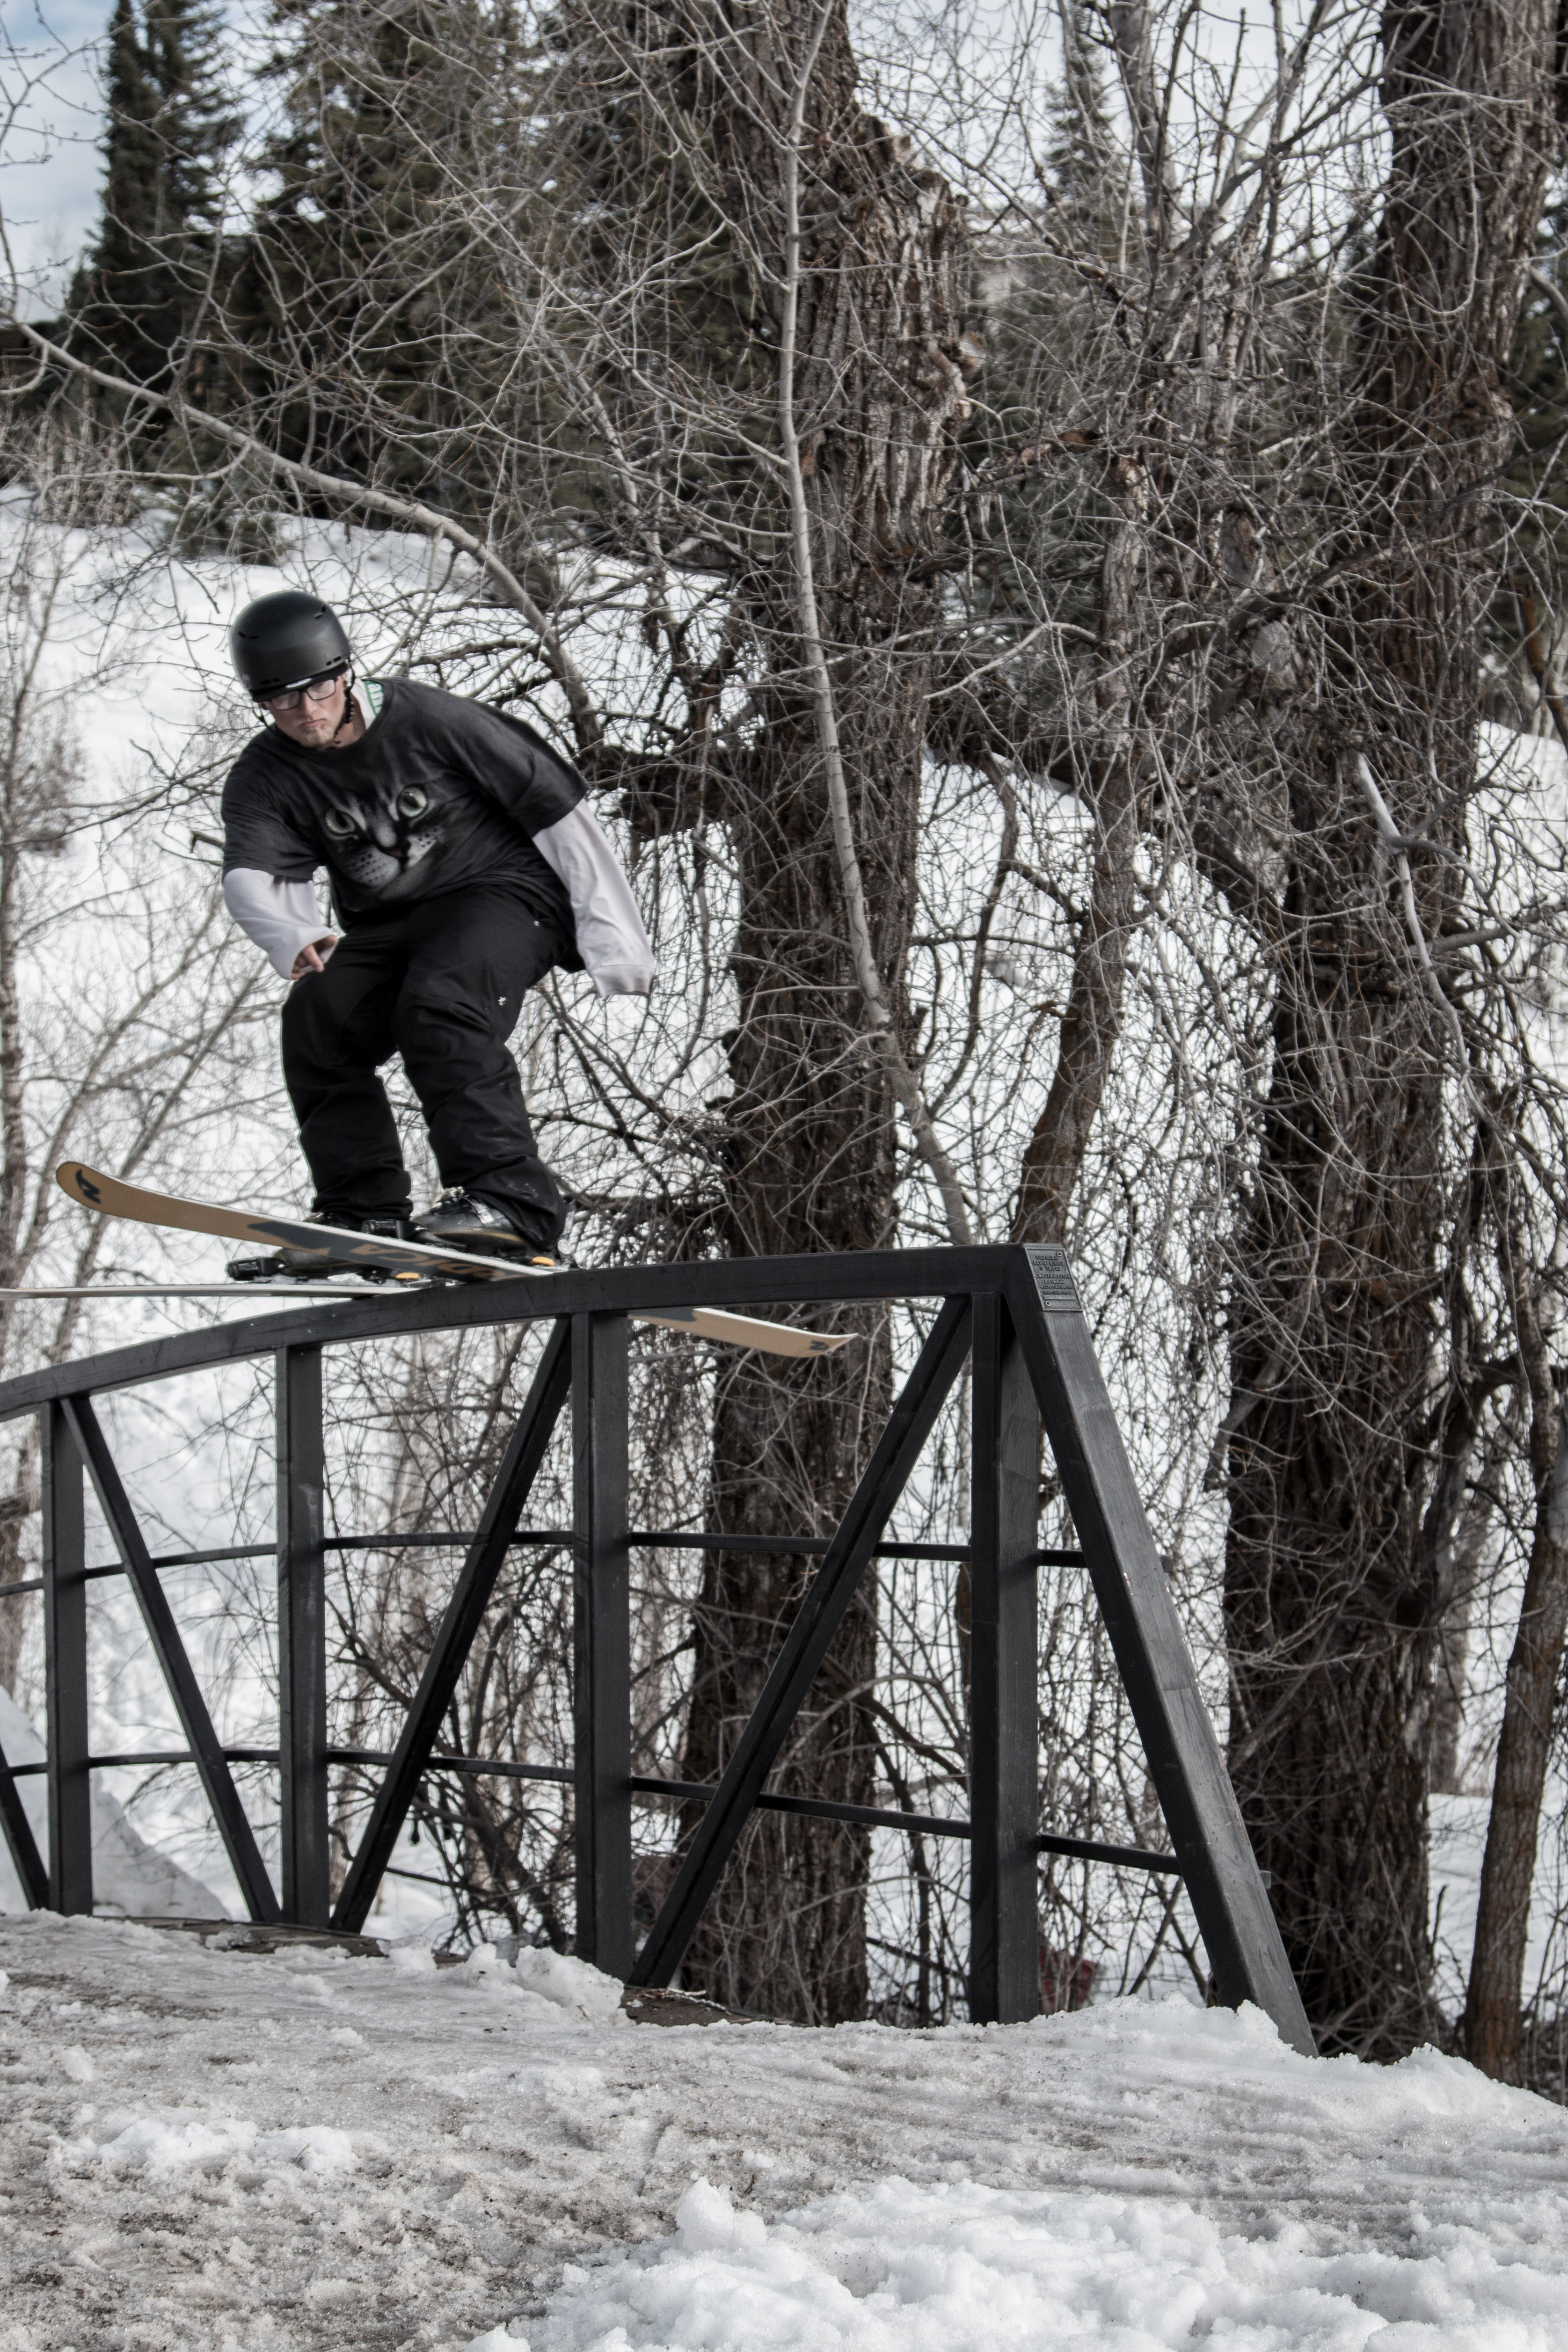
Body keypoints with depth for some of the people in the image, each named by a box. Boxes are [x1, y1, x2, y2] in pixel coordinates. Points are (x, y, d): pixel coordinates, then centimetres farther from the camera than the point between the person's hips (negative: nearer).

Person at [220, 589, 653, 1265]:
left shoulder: (433, 720, -14)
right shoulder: (265, 777, -2)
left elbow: (559, 809, -9)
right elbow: (253, 879, -19)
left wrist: (612, 937, -9)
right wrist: (296, 939, -44)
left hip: (502, 891, -5)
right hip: (384, 930, 5)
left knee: (438, 1005, -32)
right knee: (314, 1016, -19)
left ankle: (509, 1199, -37)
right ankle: (368, 1212, -13)